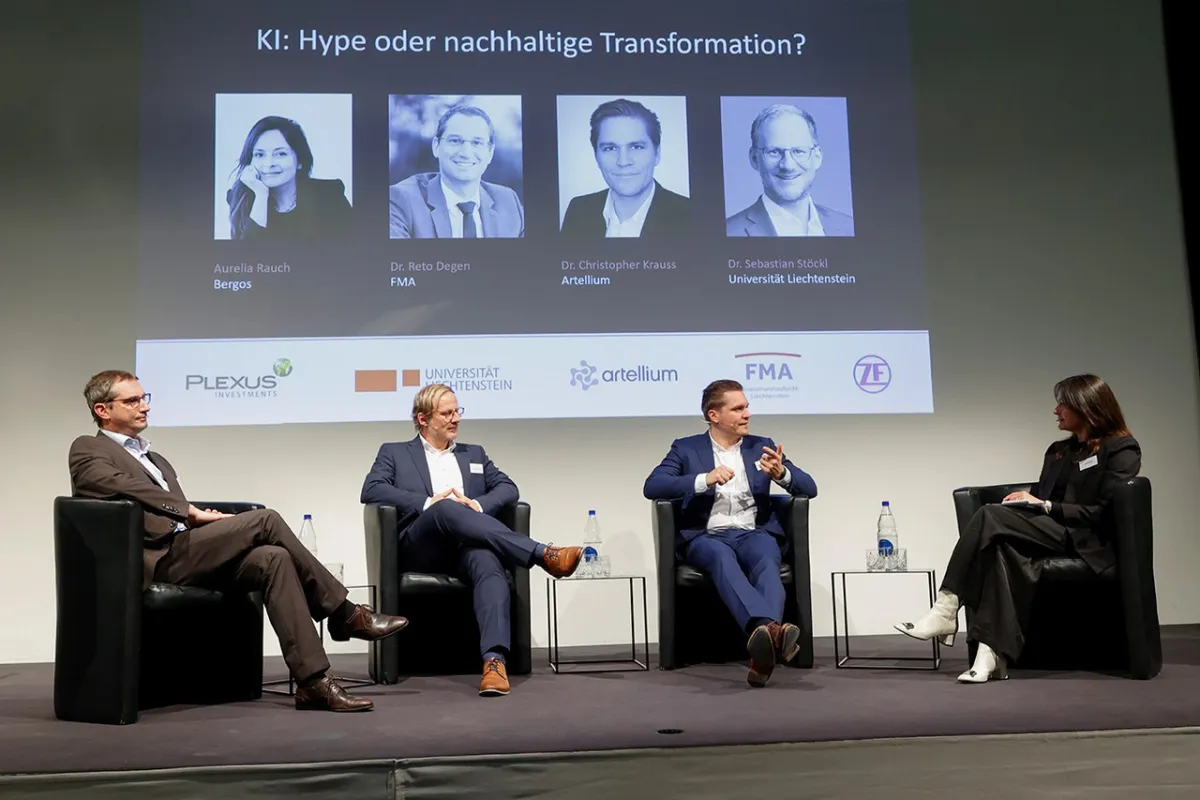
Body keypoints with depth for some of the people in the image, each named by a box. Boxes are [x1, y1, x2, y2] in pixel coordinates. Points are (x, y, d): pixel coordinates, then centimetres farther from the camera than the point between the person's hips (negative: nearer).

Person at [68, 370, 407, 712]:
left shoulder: (156, 460, 30)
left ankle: (313, 681, -26)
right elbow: (126, 487, -14)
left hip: (187, 551, 7)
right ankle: (344, 613, -10)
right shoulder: (87, 450, 7)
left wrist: (202, 517, 0)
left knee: (272, 558, -21)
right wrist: (192, 512, -16)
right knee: (264, 519, -20)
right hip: (159, 559, -7)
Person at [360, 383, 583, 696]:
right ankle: (543, 554, -41)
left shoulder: (474, 453, 30)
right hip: (420, 547, -2)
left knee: (489, 563, -36)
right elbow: (371, 490, 1)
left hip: (469, 544, 2)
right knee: (446, 509, -36)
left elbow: (508, 488, 16)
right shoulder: (394, 453, 20)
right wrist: (427, 503, -11)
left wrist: (479, 504, -7)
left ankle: (494, 659, -53)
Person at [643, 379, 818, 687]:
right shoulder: (686, 448, 11)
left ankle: (763, 652, -56)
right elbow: (652, 487, -5)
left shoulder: (762, 446, 17)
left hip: (755, 533, 2)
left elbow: (809, 488, 11)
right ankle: (771, 629, -61)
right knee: (723, 558, -38)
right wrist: (705, 480, -19)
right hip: (706, 537, -2)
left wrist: (781, 472, -12)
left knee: (765, 561, -35)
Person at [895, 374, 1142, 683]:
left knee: (990, 516, -27)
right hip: (1049, 532, 6)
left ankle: (946, 609, -27)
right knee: (1004, 549, -32)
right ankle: (993, 654, -41)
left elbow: (1105, 513, -8)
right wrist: (1026, 500, -2)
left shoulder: (1121, 450, 2)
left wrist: (1045, 506, -11)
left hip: (1086, 542, -6)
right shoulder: (1058, 450, 25)